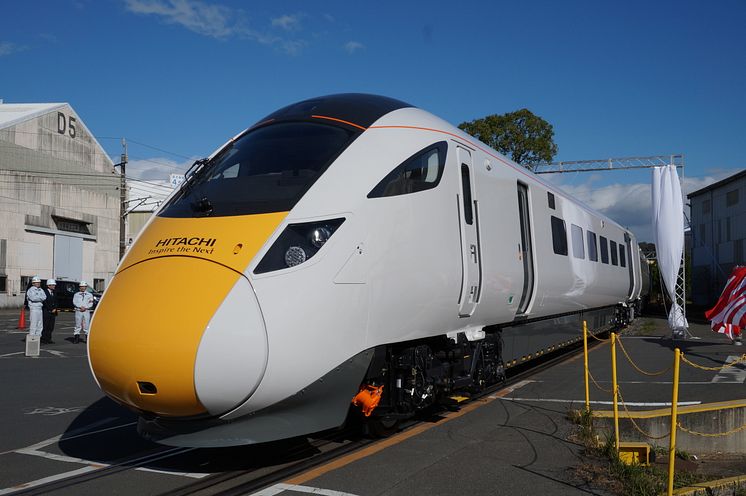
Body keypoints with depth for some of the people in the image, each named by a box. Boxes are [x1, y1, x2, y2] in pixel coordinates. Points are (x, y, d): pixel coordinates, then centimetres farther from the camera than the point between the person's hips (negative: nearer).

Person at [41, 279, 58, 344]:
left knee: (51, 327, 5)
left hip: (53, 312, 7)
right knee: (45, 326, -6)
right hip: (46, 312, -7)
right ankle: (43, 340, -1)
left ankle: (48, 339, 9)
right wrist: (51, 310, -11)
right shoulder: (44, 292, -7)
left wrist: (55, 309, -3)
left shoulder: (54, 293, 15)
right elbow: (45, 303, -12)